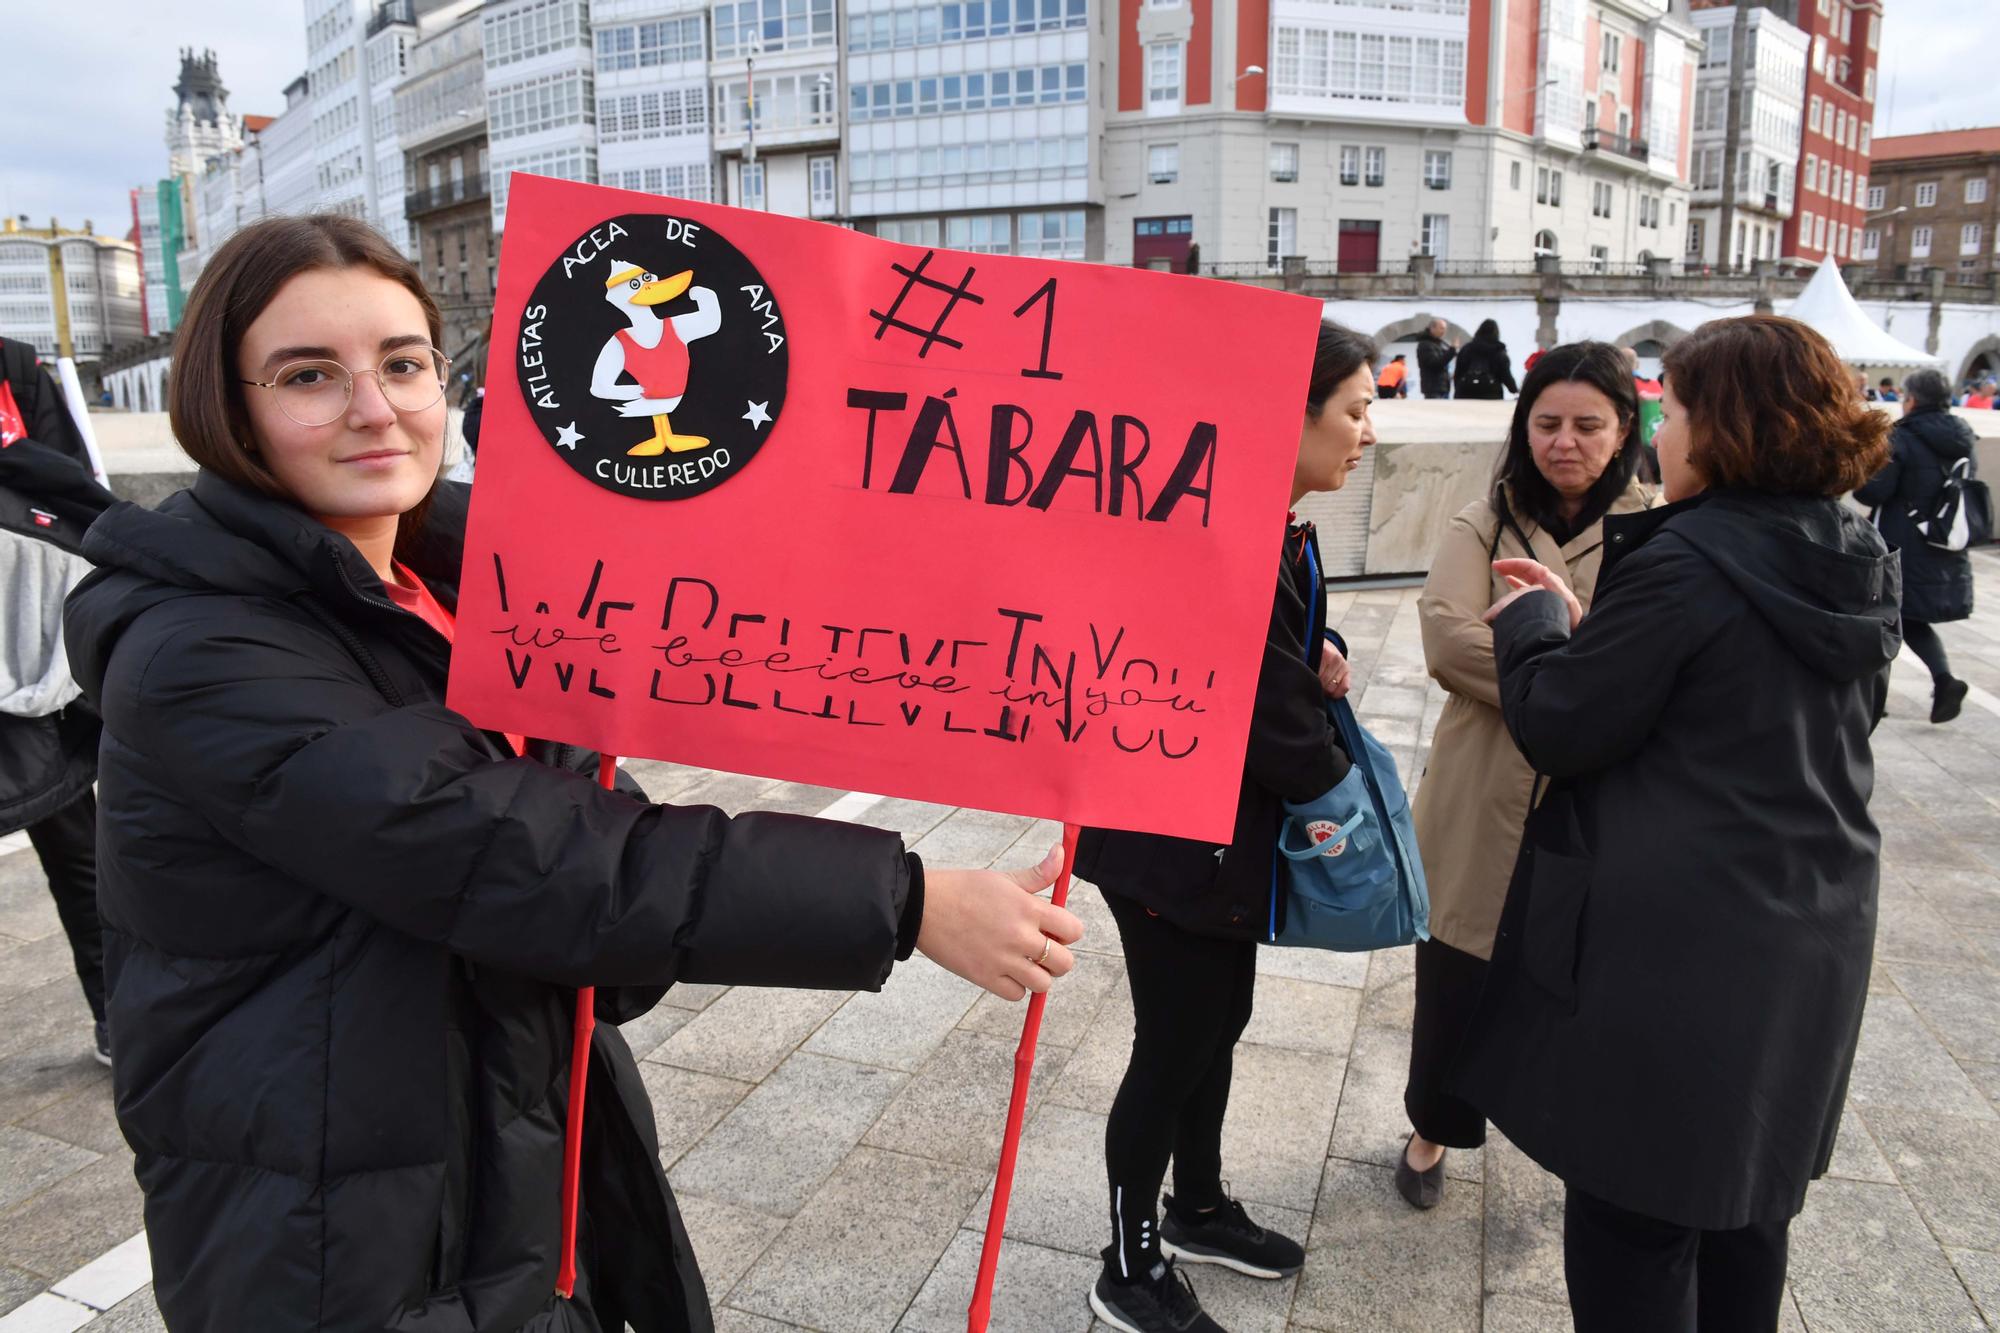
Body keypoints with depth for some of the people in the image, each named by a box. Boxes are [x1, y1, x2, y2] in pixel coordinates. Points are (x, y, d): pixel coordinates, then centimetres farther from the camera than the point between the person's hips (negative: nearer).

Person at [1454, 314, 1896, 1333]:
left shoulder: (1686, 560, -19)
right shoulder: (1857, 567, 6)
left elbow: (1560, 728, -16)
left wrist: (1534, 625, 3)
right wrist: (1590, 626, 12)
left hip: (1668, 947, -8)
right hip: (1811, 938, 8)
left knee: (1630, 1216, 7)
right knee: (1745, 1208, 24)